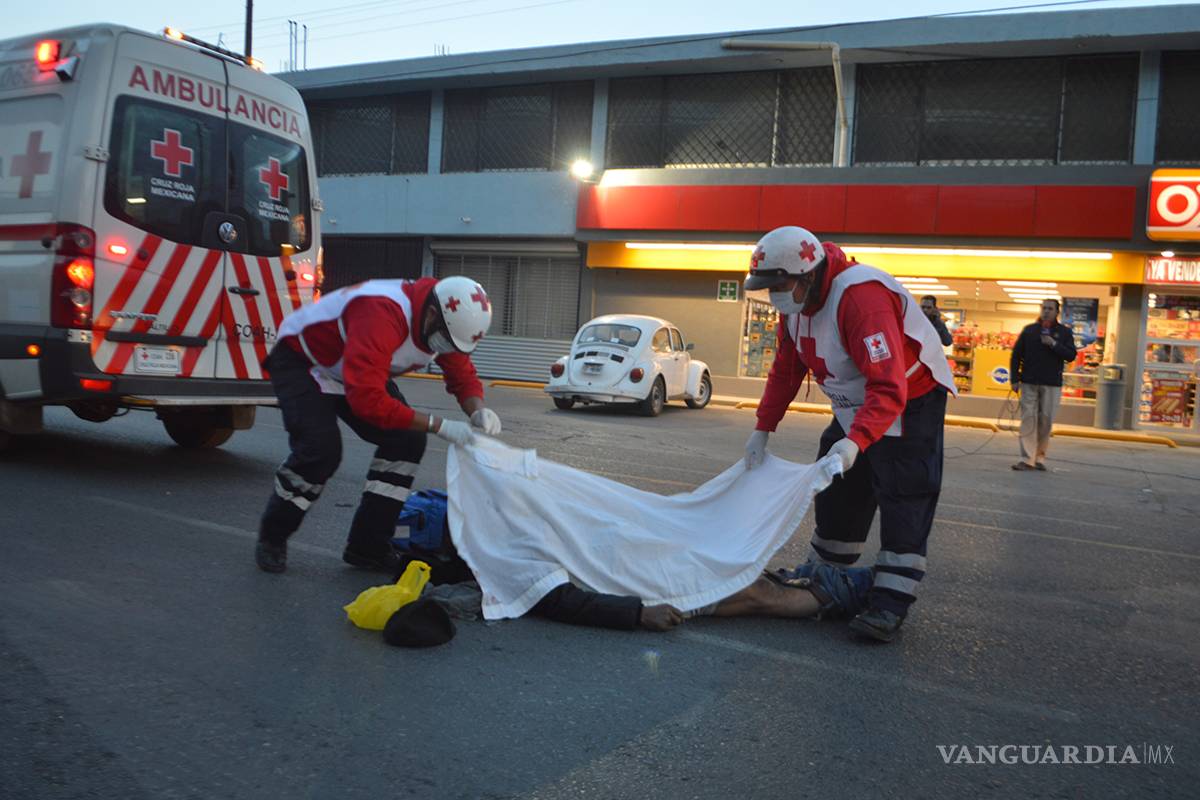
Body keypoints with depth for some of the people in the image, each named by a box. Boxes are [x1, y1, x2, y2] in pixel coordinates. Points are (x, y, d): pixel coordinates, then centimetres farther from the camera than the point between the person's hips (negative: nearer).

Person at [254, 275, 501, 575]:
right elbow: (367, 398, -46)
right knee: (321, 449, -25)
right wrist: (439, 425, -44)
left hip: (358, 370, 8)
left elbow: (463, 374, -4)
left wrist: (478, 410, -28)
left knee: (407, 441, -7)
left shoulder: (443, 322, -16)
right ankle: (272, 538, 2)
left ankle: (367, 546, 3)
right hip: (301, 360, -7)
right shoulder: (383, 315, -42)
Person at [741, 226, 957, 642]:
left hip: (910, 401, -8)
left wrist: (856, 440, -50)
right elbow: (785, 370, 4)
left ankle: (891, 604, -8)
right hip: (855, 407, 9)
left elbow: (889, 386, -39)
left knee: (903, 499, -10)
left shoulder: (861, 295, -34)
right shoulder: (797, 300, -5)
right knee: (836, 494, 13)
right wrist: (762, 429, 1)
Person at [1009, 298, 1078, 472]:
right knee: (1028, 419, -4)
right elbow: (1016, 355, 8)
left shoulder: (1064, 332, 6)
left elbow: (1071, 355, -3)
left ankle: (1039, 457, 13)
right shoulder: (1029, 330, 8)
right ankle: (1028, 458, -5)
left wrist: (1053, 344, -16)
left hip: (1052, 385, 0)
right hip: (1029, 383, 0)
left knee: (1046, 421, 1)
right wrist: (1014, 379, 1)